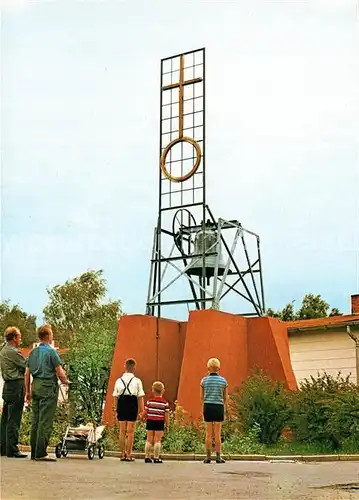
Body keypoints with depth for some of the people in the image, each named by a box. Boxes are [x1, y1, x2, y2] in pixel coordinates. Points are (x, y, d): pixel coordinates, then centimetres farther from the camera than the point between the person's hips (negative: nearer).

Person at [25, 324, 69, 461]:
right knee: (45, 421, -6)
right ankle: (41, 453, -7)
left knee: (35, 420, 10)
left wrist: (28, 391, 19)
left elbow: (27, 374, 14)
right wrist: (65, 382, 8)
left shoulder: (33, 352, 12)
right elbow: (60, 373, -11)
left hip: (35, 385, 7)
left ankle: (34, 452, 13)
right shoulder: (51, 351, -9)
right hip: (48, 387, -7)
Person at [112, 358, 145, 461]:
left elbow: (115, 397, 5)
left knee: (122, 432, 11)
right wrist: (141, 410, 1)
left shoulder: (118, 380, 4)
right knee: (130, 432, 5)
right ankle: (128, 455, 7)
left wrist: (116, 410, 12)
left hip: (121, 406, 3)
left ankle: (123, 454, 15)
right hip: (132, 406, -2)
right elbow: (140, 397, -6)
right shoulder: (137, 381, -4)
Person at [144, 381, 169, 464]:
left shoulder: (149, 401, -1)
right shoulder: (165, 403, -4)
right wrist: (167, 425, 3)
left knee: (149, 440, 9)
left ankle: (147, 457, 11)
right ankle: (156, 458, 1)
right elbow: (166, 415, -6)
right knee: (157, 440, 2)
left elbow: (145, 412, 2)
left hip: (150, 421, 2)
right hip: (160, 423, -2)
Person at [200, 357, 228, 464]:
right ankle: (218, 457, 4)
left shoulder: (204, 380, 0)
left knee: (208, 433, 7)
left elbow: (201, 397, 7)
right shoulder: (223, 380, -1)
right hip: (219, 407, -1)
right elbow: (225, 397, 6)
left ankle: (208, 457, 6)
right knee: (217, 434, 4)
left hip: (207, 407, 1)